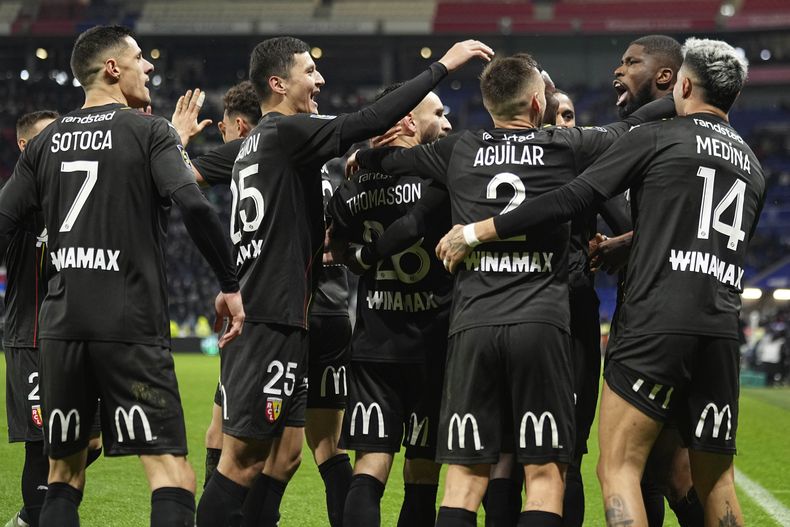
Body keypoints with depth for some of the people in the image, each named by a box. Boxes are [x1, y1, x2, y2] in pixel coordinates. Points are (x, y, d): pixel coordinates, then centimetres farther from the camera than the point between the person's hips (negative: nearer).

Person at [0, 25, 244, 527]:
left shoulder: (47, 141, 12)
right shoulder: (149, 131, -2)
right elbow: (194, 205, -15)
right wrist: (230, 284, -8)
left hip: (61, 325, 5)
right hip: (132, 328, -5)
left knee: (64, 474, 15)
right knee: (172, 474, -8)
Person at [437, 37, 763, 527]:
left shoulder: (655, 138, 1)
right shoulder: (753, 168, 20)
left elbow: (573, 199, -5)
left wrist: (477, 231, 1)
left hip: (657, 325, -6)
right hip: (722, 332, 6)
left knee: (619, 468, -6)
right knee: (715, 481, 12)